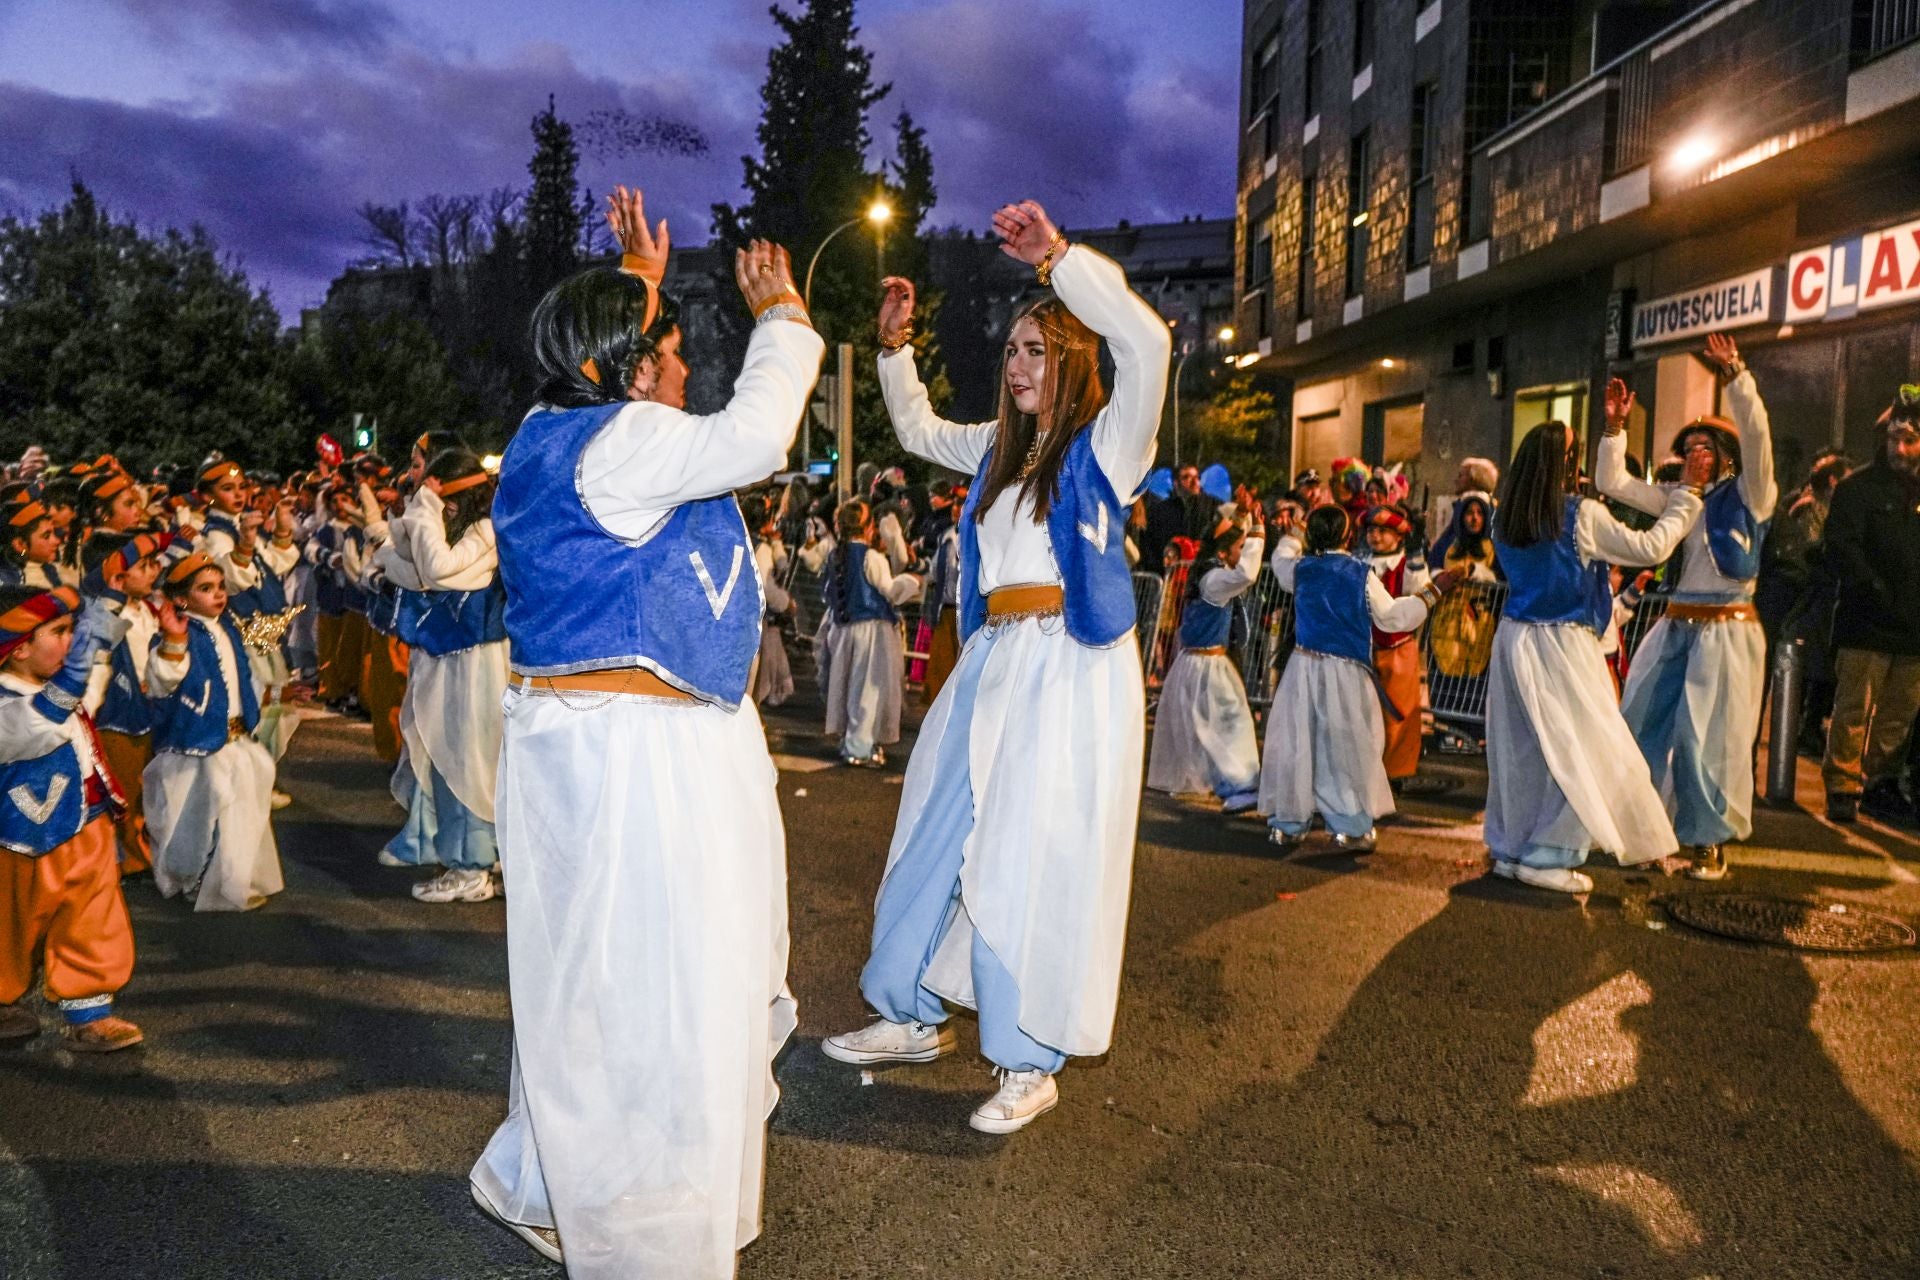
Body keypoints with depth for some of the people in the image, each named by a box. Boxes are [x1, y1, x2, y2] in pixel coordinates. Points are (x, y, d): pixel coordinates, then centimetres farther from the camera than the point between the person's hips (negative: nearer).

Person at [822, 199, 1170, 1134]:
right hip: (991, 663, 7)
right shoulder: (1000, 447, 17)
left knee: (1036, 861, -3)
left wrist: (1060, 257, -17)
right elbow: (917, 430, 34)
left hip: (1071, 669, -7)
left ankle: (1031, 1064, 12)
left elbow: (1147, 341, -20)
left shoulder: (1106, 443, -3)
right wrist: (896, 345, 24)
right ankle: (915, 1016, 29)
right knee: (938, 837, 12)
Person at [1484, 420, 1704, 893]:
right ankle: (1546, 857, 4)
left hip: (1514, 638, 7)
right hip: (1560, 646, -7)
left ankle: (1510, 849, 20)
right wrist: (1687, 493, 4)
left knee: (1520, 749, 13)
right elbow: (1651, 548, -7)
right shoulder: (1582, 516, -14)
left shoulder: (1507, 518, 4)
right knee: (1582, 753, 4)